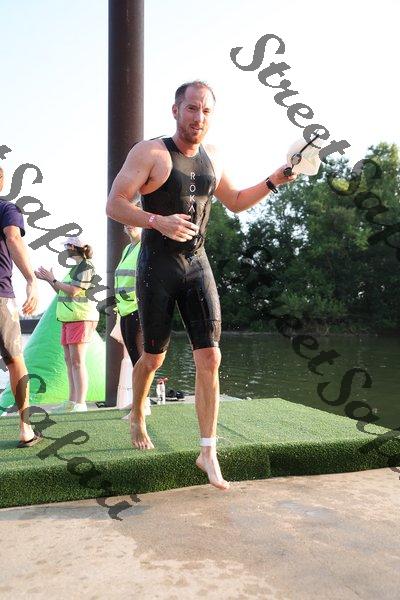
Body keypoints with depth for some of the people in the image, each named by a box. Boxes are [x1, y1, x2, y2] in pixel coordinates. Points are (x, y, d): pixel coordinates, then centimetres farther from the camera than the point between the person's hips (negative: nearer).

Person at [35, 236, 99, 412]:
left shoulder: (87, 267, -8)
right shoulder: (75, 268, 23)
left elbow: (73, 291, -17)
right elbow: (62, 291, 24)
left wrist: (52, 279, -7)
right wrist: (47, 279, 14)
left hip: (81, 318, -10)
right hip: (69, 318, 10)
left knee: (77, 361, -12)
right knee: (69, 361, 8)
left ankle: (80, 404, -11)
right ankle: (71, 402, 13)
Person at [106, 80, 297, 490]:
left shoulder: (212, 160, 10)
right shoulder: (150, 153, -8)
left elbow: (236, 202, 24)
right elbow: (114, 205, -15)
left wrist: (273, 182, 9)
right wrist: (159, 221, -32)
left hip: (197, 264, 4)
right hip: (157, 266, -4)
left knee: (209, 358, -6)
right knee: (154, 358, 8)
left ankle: (208, 452, 3)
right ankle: (137, 418, 39)